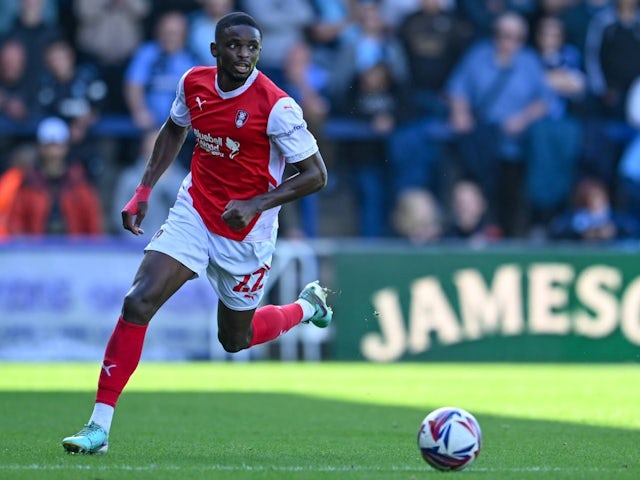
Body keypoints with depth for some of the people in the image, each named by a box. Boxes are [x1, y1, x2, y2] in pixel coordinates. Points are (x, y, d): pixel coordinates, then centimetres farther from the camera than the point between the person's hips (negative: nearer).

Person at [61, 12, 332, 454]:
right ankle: (99, 426, -12)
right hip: (194, 214, 3)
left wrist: (256, 204, -25)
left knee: (236, 339, 13)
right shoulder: (194, 83, -5)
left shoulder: (276, 106, -21)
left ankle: (308, 306, 46)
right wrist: (144, 189, 9)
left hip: (246, 233, -3)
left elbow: (316, 174, -15)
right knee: (138, 303, -16)